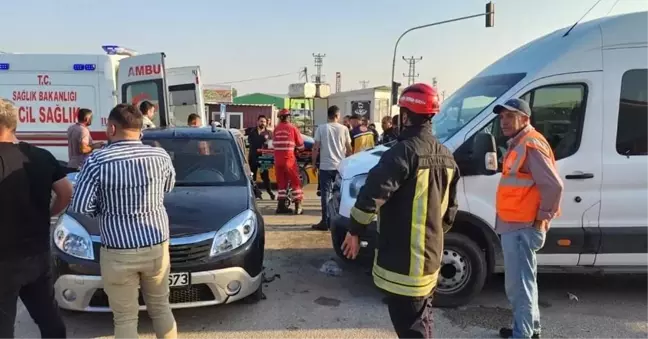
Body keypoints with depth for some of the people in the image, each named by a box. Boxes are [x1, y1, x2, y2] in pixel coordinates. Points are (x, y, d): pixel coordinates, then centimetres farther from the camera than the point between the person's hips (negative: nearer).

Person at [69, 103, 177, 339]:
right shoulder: (160, 156, -5)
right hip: (156, 247, 3)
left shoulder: (97, 161, -12)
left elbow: (80, 207, -9)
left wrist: (105, 209, 10)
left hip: (117, 252, -2)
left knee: (125, 317, 12)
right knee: (160, 307, 21)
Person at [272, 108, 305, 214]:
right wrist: (300, 148, 23)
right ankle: (298, 207, 1)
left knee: (281, 181, 12)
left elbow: (274, 144, 14)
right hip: (289, 158, -4)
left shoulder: (276, 129, 7)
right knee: (295, 181, 4)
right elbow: (300, 145, 1)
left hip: (277, 159, 4)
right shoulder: (292, 128, -5)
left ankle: (281, 206, 13)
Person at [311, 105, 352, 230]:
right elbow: (349, 149, 5)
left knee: (326, 194, 2)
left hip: (325, 166, -2)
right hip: (341, 166, 2)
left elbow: (316, 148, -5)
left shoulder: (321, 128, -3)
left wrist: (314, 163, 4)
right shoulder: (344, 129, 2)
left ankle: (325, 222, 2)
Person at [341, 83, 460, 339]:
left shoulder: (405, 151, -18)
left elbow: (373, 195, -25)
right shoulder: (446, 156, 10)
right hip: (430, 256, 9)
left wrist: (354, 231, -12)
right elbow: (450, 209, 18)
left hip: (403, 259, -9)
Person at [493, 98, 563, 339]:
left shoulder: (531, 145, -16)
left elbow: (553, 185, -24)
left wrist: (542, 217, -15)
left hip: (521, 228, -11)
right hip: (516, 226, 11)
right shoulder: (518, 144, 16)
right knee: (523, 282, 20)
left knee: (518, 285, -4)